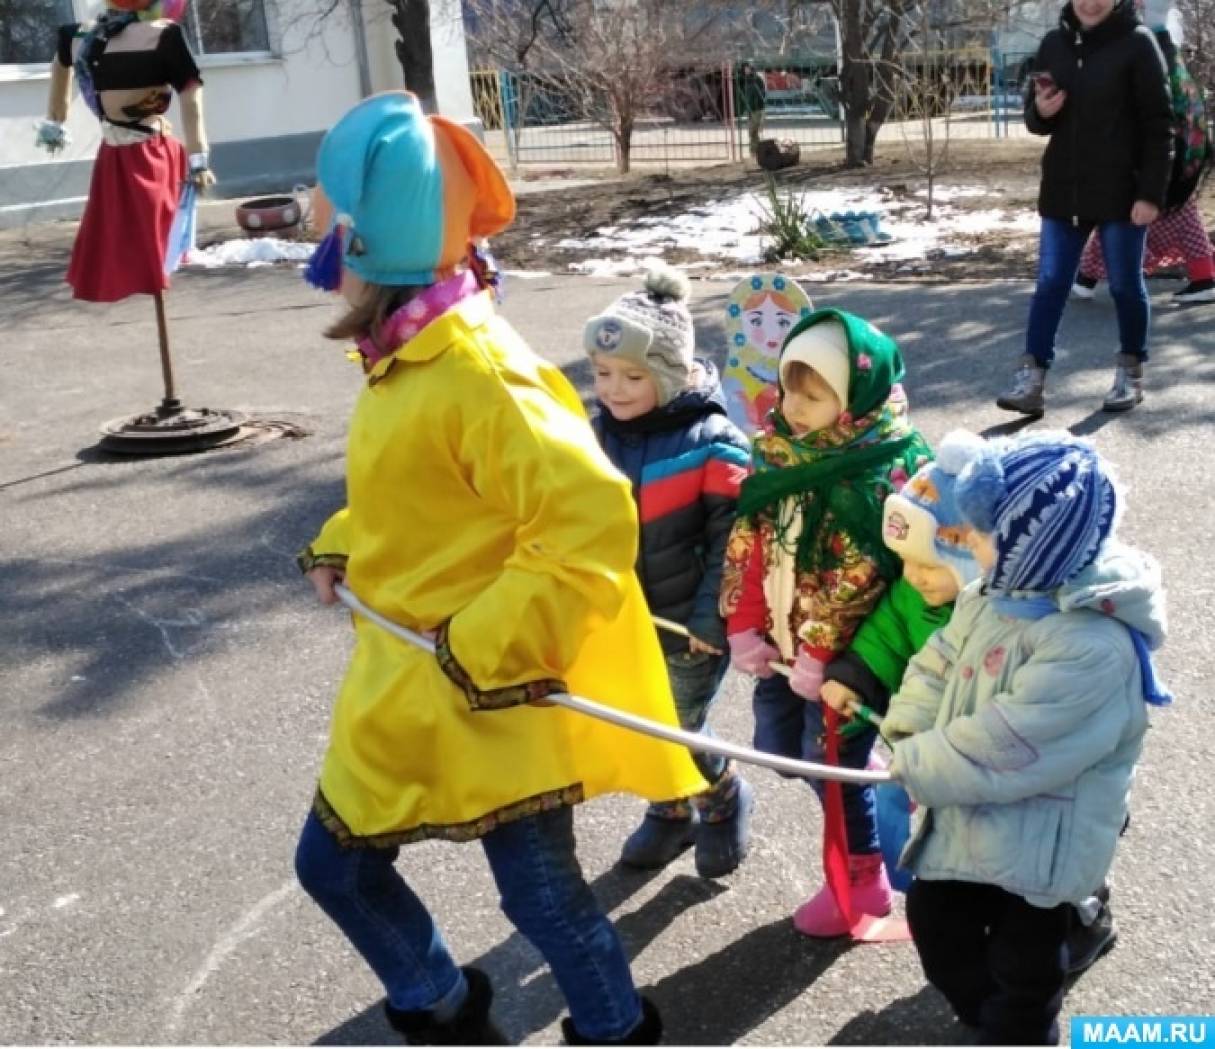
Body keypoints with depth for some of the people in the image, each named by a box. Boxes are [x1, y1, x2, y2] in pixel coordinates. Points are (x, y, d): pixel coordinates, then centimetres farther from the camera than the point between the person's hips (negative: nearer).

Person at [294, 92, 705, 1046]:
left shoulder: (476, 373, -25)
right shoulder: (402, 355, 4)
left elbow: (593, 523, -31)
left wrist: (485, 650, -27)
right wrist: (341, 547, 8)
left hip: (491, 693, -9)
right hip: (406, 686, 10)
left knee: (542, 894, 5)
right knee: (334, 864, 18)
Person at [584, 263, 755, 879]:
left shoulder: (710, 441, -18)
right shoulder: (599, 436, -2)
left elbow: (731, 540, -16)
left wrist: (712, 619, -17)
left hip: (690, 626, -5)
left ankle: (725, 800, 35)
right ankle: (671, 811, 42)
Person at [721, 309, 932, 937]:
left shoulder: (881, 475, -22)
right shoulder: (777, 448, -1)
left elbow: (859, 581, -23)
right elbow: (748, 543, 1)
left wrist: (819, 655, -20)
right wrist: (744, 627, -2)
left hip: (841, 653, -7)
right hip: (780, 640, 8)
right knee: (776, 749, 18)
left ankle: (860, 882, 27)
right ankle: (875, 779, 44)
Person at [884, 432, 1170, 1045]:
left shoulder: (1094, 647, -32)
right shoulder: (998, 594, -4)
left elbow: (1002, 749, -31)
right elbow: (939, 665, 7)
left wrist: (915, 765, -19)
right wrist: (907, 734, -8)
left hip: (1036, 839, -8)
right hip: (968, 819, 9)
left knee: (1022, 966, 13)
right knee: (934, 920, 24)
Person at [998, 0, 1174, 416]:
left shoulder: (1137, 43, -6)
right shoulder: (1053, 43, 7)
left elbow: (1159, 124, -7)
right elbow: (1036, 120, 16)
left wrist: (1151, 192, -14)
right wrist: (1040, 111, -9)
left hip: (1121, 192, -4)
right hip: (1063, 191, 4)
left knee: (1125, 285, 6)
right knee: (1050, 285, 1)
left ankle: (1130, 372, 21)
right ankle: (1031, 379, 2)